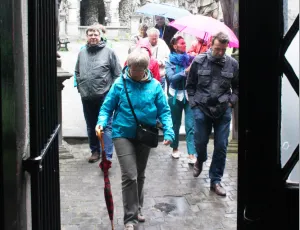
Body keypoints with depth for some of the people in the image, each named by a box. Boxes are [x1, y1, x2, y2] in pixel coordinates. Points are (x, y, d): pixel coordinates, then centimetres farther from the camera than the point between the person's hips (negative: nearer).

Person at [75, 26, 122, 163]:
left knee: (106, 126, -5)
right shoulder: (82, 53, 9)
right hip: (86, 97, 5)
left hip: (104, 96, -4)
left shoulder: (108, 52, -3)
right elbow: (77, 72, 20)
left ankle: (107, 156, -5)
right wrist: (80, 87, 9)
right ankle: (95, 151, 30)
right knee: (91, 126, 15)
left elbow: (117, 73, -2)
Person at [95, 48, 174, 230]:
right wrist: (101, 123, -20)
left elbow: (164, 111, -4)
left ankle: (137, 208, 38)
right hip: (123, 135, -3)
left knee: (140, 175, 18)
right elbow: (107, 107, -2)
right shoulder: (120, 84, -9)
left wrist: (169, 131, -16)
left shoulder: (155, 86, -6)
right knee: (129, 176, -12)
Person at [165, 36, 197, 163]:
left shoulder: (190, 59, 3)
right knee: (175, 124, 14)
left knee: (191, 125, -6)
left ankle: (192, 154, -5)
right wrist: (185, 71, -27)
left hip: (190, 95, 0)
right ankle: (175, 148, 32)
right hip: (175, 96, 0)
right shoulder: (170, 62, -1)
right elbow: (171, 77, -15)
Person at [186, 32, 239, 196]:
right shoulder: (199, 61, -4)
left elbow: (237, 87, 11)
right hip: (201, 109, -1)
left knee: (221, 147, 3)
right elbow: (190, 85, 5)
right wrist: (193, 104, -1)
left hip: (223, 112, 1)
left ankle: (215, 181, 16)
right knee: (200, 142, 8)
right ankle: (200, 160, 44)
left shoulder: (232, 64, -2)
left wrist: (231, 102, -2)